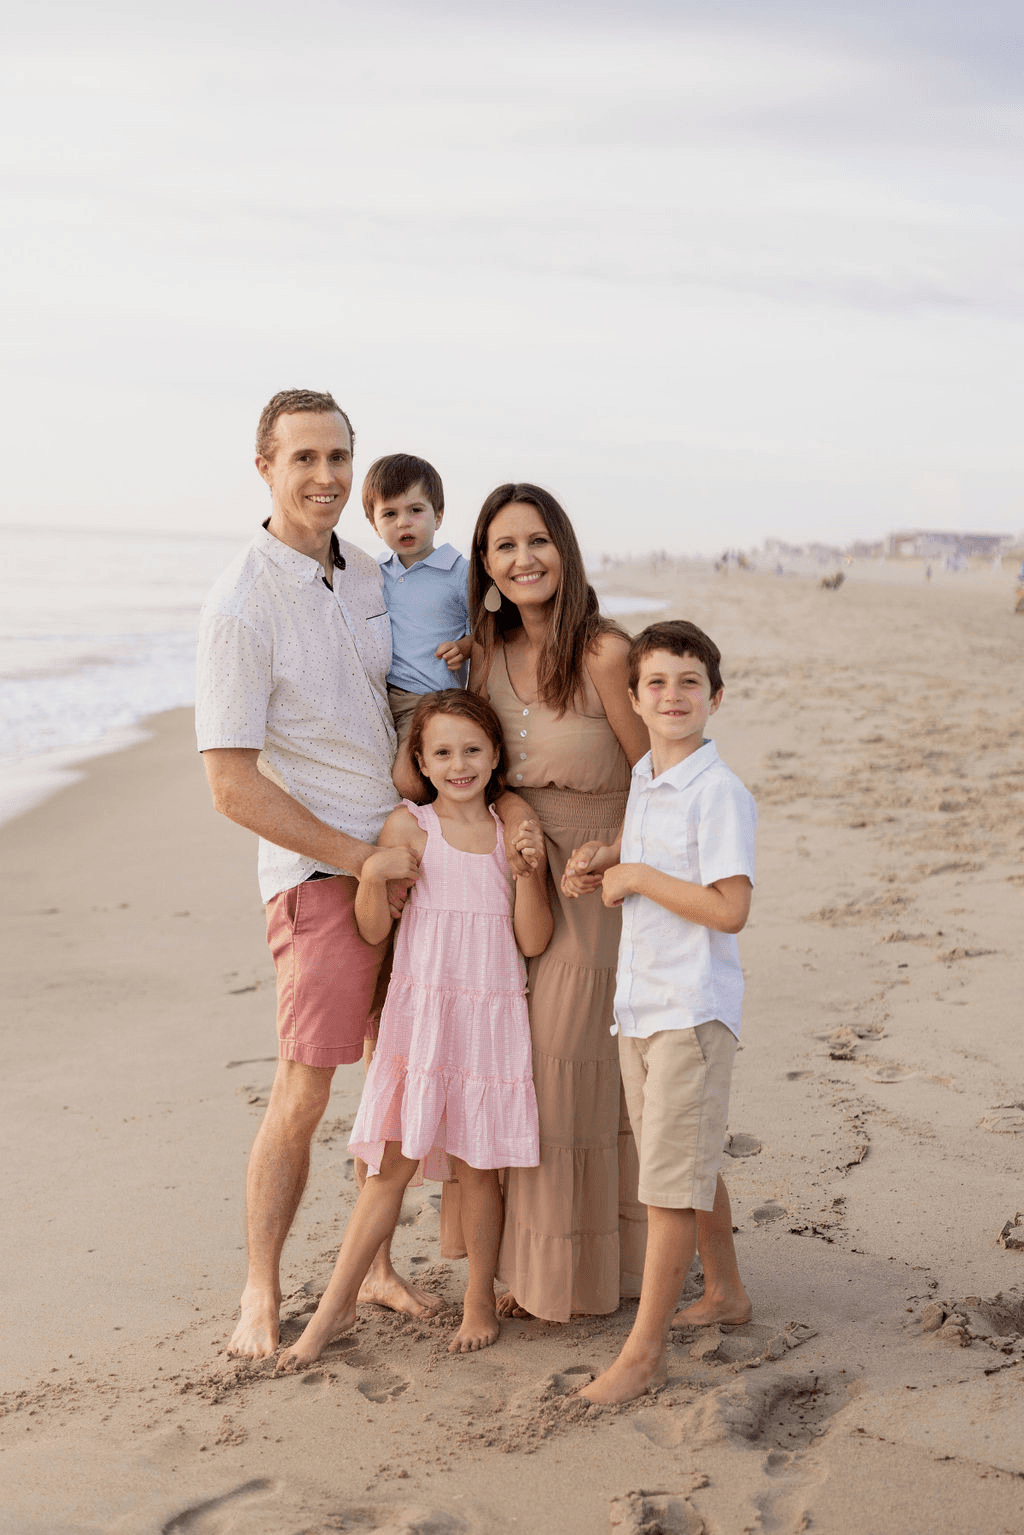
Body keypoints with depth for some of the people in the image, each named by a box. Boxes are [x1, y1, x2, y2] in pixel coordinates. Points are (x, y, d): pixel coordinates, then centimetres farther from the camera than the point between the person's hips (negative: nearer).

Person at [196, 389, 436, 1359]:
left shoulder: (365, 574, 7)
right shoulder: (241, 607, -16)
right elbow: (231, 782, -18)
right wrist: (362, 858, -15)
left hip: (405, 857, 7)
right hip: (319, 870, -7)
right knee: (303, 1094, -5)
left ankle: (378, 1268, 26)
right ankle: (260, 1295, 11)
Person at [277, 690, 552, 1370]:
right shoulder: (407, 827, -3)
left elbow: (533, 941, -1)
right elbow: (373, 930, -3)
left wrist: (528, 870, -13)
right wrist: (372, 876, -21)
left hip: (492, 1018, 1)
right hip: (419, 1013, -1)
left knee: (476, 1165, 7)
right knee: (394, 1160, 0)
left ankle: (481, 1300, 24)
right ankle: (337, 1303, 11)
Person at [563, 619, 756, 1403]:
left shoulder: (720, 792, -16)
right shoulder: (645, 777, 9)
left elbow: (730, 908, -22)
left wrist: (636, 876, -16)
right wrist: (605, 856, 10)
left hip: (693, 1008, -8)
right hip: (639, 1002, 8)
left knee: (672, 1178, -3)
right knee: (690, 1163, 20)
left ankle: (645, 1348, 3)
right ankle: (725, 1293, 38)